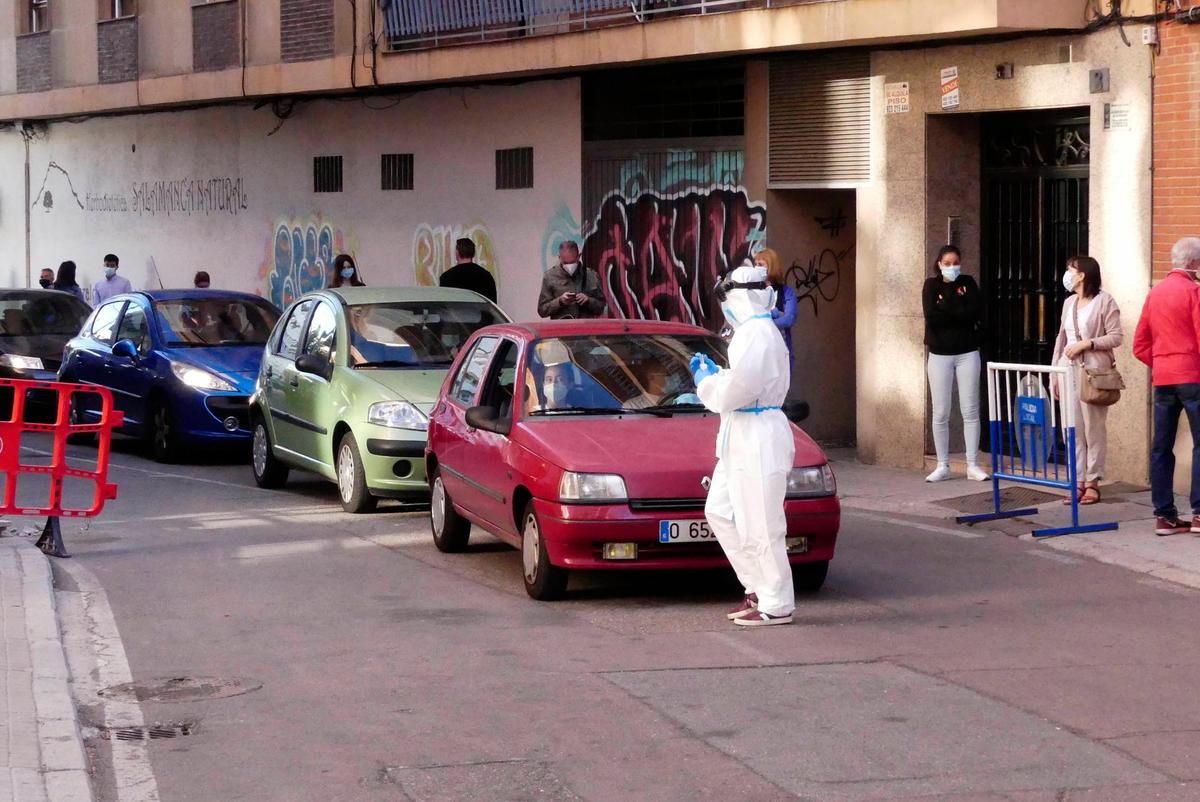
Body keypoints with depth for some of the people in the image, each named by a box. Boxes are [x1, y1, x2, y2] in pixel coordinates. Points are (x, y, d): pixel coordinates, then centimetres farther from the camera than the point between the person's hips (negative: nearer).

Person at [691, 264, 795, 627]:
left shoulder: (758, 334, -19)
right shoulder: (755, 331, 14)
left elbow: (734, 392, -22)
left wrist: (705, 377, -4)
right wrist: (713, 373, 15)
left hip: (759, 441, -11)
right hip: (741, 439, 11)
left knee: (760, 527, -4)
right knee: (720, 513, 16)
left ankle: (777, 605, 4)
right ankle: (758, 588, 22)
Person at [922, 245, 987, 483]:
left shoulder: (968, 283, 5)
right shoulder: (931, 285, 2)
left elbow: (975, 311, -12)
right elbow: (931, 317, -13)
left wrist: (945, 310, -12)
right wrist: (959, 312, -11)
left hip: (967, 353, 0)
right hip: (940, 355, 0)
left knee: (970, 411, -1)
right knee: (940, 413, 1)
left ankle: (973, 465, 3)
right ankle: (942, 466, 7)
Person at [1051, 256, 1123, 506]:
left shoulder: (1104, 302, -4)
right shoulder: (1069, 303, 17)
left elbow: (1116, 337, -8)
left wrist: (1086, 344, -15)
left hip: (1093, 370, -6)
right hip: (1068, 370, 6)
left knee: (1094, 428, -3)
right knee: (1073, 430, 4)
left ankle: (1093, 482, 2)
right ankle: (1078, 481, 9)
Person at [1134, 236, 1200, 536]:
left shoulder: (1155, 292, 12)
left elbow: (1140, 345, 14)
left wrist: (1160, 364, 15)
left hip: (1162, 379, 7)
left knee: (1161, 447, 6)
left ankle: (1164, 515, 7)